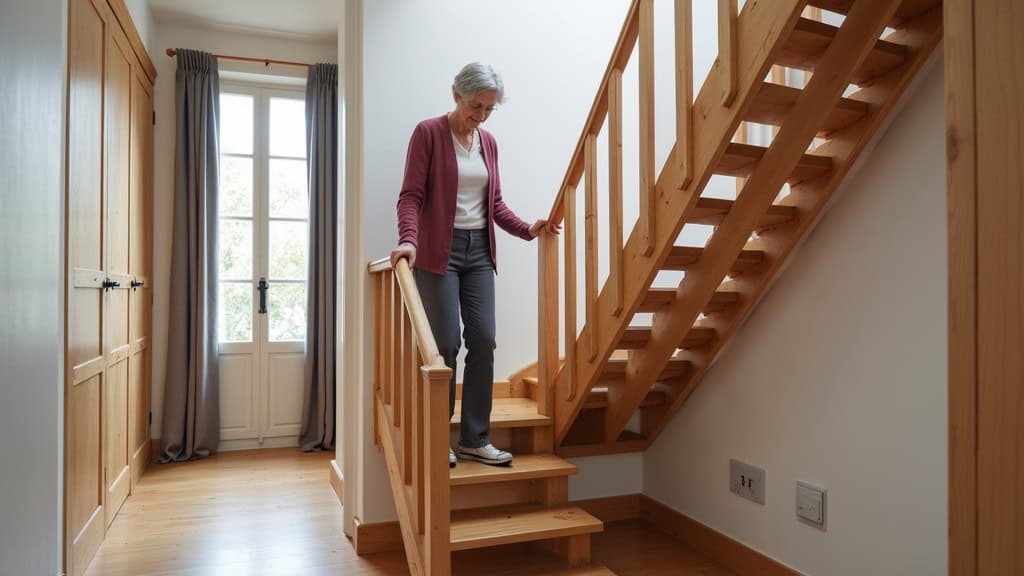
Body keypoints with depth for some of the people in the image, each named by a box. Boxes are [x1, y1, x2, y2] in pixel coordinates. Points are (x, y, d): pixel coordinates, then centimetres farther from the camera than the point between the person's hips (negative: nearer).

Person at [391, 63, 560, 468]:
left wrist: (526, 230, 3)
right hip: (439, 250, -5)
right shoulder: (428, 133, -4)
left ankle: (475, 439, 12)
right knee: (446, 344, -6)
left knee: (483, 341, 0)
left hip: (479, 251, 6)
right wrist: (408, 239, -27)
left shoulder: (488, 142, 13)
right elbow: (411, 196, -11)